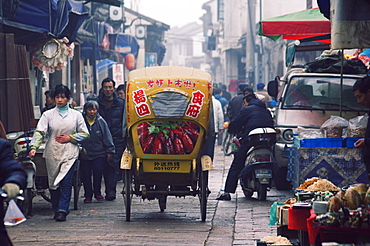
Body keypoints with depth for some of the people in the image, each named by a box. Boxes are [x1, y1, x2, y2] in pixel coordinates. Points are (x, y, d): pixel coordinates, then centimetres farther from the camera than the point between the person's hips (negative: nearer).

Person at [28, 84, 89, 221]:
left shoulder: (76, 115, 7)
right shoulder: (48, 115, 5)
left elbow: (85, 134, 9)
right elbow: (39, 132, -5)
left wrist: (70, 138, -7)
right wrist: (34, 147, -20)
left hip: (70, 153, -1)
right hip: (52, 153, 1)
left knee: (66, 182, -12)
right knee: (53, 183, 6)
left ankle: (62, 210, -10)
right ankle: (56, 209, 20)